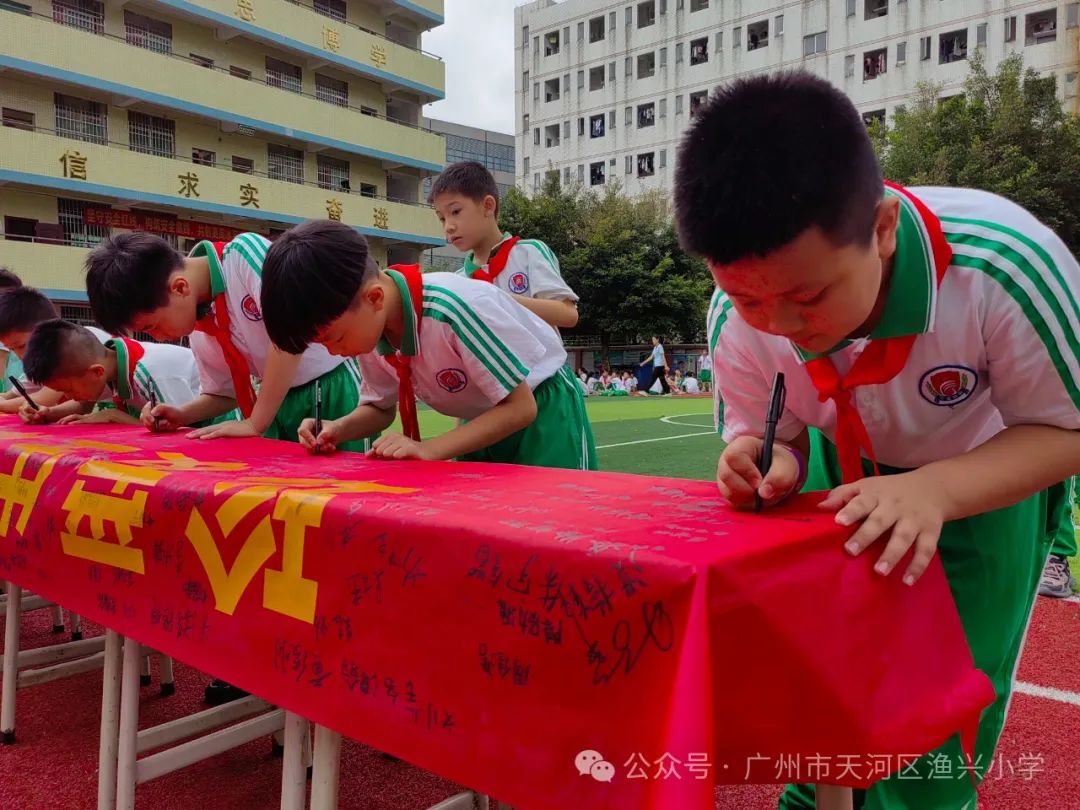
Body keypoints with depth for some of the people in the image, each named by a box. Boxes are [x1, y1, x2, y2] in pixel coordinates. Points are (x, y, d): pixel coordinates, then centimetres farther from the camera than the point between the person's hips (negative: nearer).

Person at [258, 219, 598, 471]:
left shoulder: (452, 308, -36)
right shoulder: (368, 328, -13)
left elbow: (520, 406, -28)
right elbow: (380, 408, 4)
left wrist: (429, 448, -35)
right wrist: (338, 429, -18)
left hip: (541, 407, -6)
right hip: (487, 418, 6)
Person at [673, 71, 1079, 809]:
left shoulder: (1003, 264, -36)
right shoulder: (739, 319, -26)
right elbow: (758, 430, -9)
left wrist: (933, 491, -40)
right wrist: (769, 464, -35)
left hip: (989, 485, -2)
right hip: (847, 477, 3)